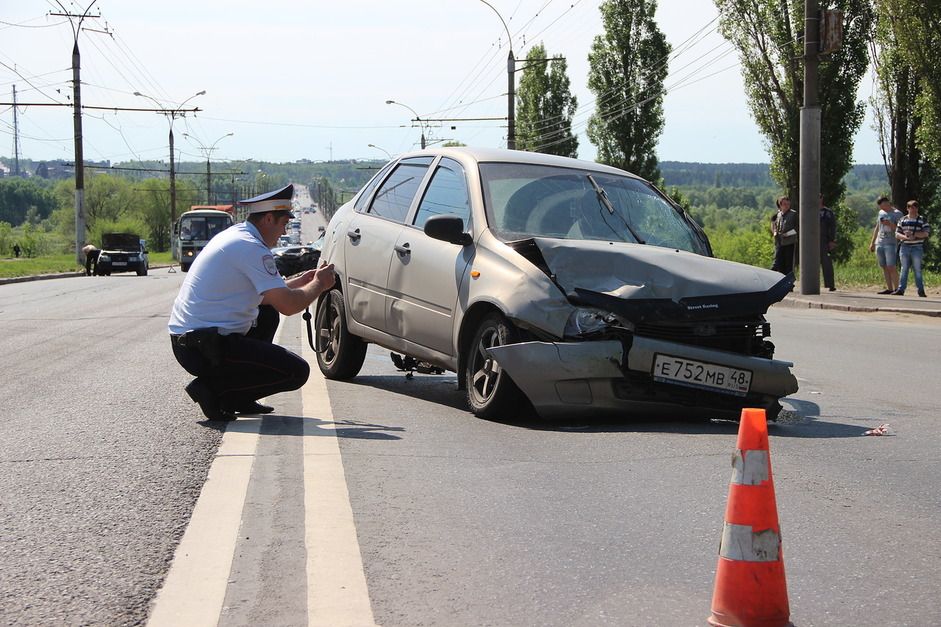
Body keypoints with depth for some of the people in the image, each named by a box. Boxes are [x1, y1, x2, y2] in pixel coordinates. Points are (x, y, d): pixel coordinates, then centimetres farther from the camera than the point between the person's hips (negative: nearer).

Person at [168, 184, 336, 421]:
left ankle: (239, 399, 21)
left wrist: (299, 282, 25)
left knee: (267, 314, 29)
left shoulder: (233, 236, 16)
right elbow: (288, 305, -17)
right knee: (296, 372, -7)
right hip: (206, 348, -10)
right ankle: (213, 391, -6)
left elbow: (265, 295, 28)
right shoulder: (252, 248, -14)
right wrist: (319, 285, 0)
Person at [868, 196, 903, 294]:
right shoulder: (881, 213, 19)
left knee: (891, 267, -13)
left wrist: (890, 224, -21)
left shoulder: (897, 213, -1)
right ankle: (889, 289, 3)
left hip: (890, 244, -6)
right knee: (884, 267, 2)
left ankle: (896, 289, -10)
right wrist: (872, 242, 22)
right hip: (879, 244, 6)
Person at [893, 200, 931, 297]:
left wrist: (913, 233, -18)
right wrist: (905, 237, -15)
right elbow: (897, 234, 4)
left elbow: (926, 233, -9)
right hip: (904, 247, 2)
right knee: (904, 269, 5)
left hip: (917, 248, -2)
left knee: (918, 270, -1)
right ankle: (901, 289, 6)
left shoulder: (922, 220, 2)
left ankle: (921, 290, 3)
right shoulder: (902, 220, 8)